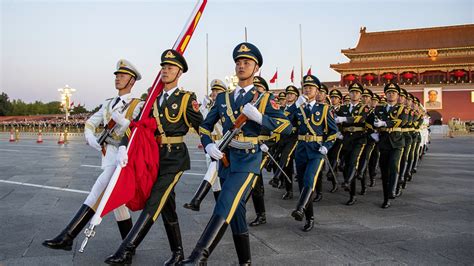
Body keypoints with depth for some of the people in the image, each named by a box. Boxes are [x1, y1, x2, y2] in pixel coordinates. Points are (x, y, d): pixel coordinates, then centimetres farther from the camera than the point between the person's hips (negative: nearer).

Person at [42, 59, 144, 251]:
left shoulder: (138, 105, -2)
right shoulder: (109, 104, 17)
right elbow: (90, 124, 20)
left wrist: (120, 119, -21)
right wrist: (91, 138, 0)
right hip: (108, 155, 7)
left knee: (98, 193, -13)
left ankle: (67, 237, -5)